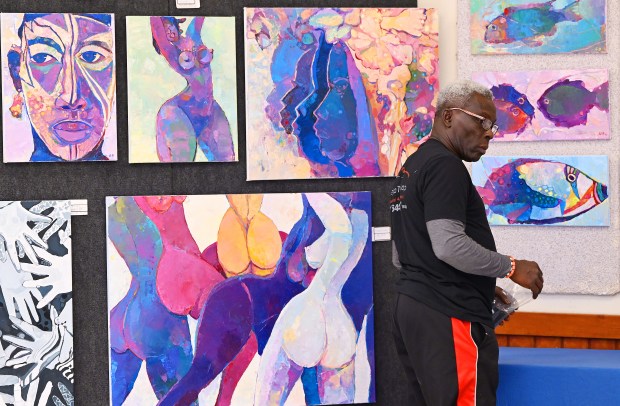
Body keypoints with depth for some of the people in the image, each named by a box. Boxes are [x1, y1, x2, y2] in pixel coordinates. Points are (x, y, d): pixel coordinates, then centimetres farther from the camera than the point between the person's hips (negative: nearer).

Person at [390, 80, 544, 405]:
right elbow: (448, 245, -22)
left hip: (411, 305, 10)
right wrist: (511, 267, -12)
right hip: (448, 316, -10)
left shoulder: (410, 167, 18)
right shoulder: (445, 165, -12)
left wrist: (479, 290, 21)